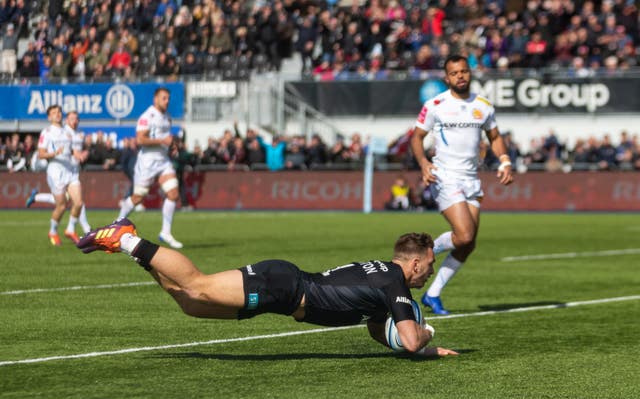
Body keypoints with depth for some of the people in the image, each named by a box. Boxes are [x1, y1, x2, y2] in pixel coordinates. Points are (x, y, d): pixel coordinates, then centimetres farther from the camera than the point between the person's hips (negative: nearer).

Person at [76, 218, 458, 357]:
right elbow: (411, 341, -18)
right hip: (280, 286, -8)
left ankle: (128, 239, 7)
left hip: (282, 280, 8)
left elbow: (378, 330, 32)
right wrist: (424, 333, 6)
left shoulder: (381, 273, 20)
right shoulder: (394, 283, -9)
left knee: (191, 302, 7)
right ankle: (126, 240, -11)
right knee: (196, 287, -13)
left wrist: (429, 348, 21)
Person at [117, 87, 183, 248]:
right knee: (137, 197, 2)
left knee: (173, 194, -6)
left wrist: (171, 144, 8)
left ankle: (166, 232, 1)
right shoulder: (147, 117, -15)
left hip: (163, 161, 7)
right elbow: (140, 140, -24)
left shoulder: (167, 117, 12)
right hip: (147, 161, -7)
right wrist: (162, 141, -24)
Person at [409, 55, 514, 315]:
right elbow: (417, 137, 1)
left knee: (468, 245, 3)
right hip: (445, 179, -5)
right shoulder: (435, 105, -5)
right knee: (465, 236, -22)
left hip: (471, 180, 6)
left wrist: (505, 162, 3)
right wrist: (423, 163, -16)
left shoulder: (483, 106, 8)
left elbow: (494, 137, 20)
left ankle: (432, 295, 15)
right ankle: (429, 248, 9)